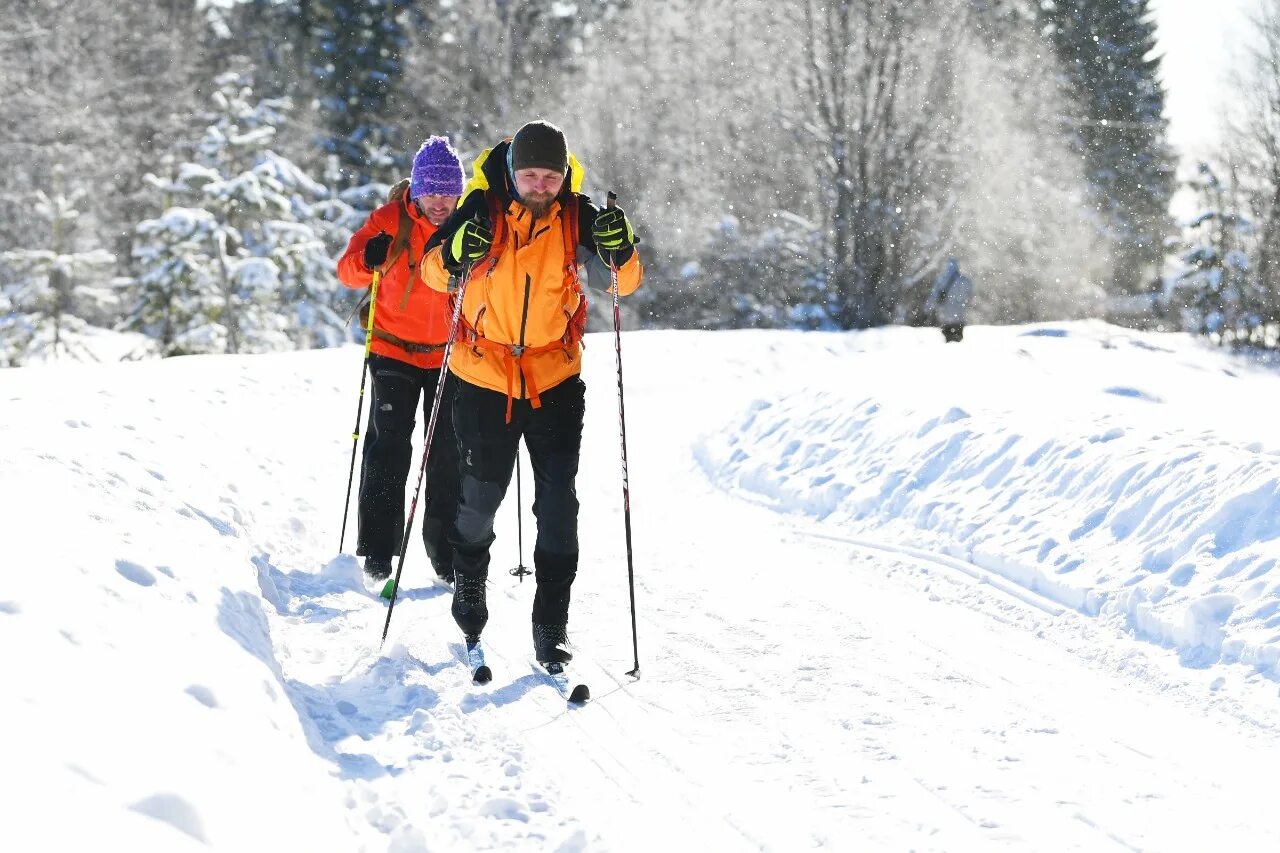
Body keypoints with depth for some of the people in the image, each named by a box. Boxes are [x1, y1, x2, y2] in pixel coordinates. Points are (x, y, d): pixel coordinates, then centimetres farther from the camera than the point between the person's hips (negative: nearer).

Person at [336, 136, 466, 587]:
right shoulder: (390, 219, -9)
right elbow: (348, 271, -12)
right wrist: (367, 259, -34)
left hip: (451, 354, 2)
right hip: (394, 351, -2)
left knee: (450, 456, 6)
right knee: (388, 448, -7)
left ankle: (446, 551, 17)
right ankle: (377, 551, -2)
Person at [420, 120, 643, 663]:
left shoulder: (576, 216, -7)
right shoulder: (482, 209, -11)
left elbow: (624, 282, -4)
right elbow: (433, 272, -4)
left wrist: (619, 253, -26)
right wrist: (455, 256, -26)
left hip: (555, 379, 1)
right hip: (484, 378, -1)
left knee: (558, 504, -2)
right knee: (482, 496, 7)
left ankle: (551, 628, 5)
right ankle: (469, 580, 37)